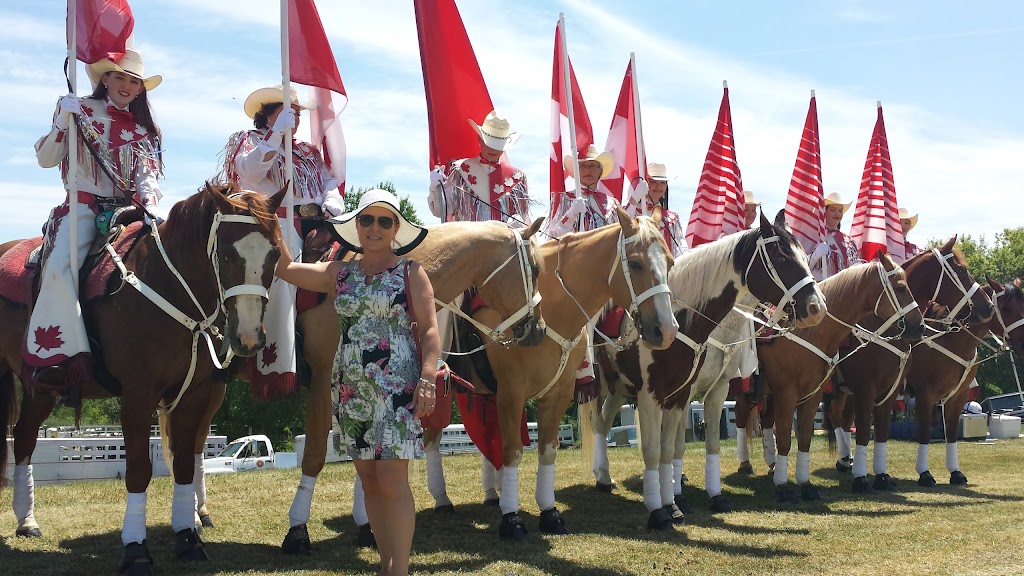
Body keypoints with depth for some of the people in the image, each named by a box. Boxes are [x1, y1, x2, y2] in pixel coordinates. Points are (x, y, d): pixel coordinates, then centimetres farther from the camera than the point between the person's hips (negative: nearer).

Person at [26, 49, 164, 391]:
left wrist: (149, 199, -17)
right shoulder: (81, 112, 8)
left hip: (127, 210, 3)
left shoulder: (144, 129, 17)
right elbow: (45, 159, 2)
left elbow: (146, 172, 4)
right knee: (61, 266, -30)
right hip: (83, 206, -3)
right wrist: (62, 122, -13)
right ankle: (61, 354, -34)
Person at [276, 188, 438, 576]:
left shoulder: (411, 272, 0)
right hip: (351, 388, 5)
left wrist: (428, 376, -18)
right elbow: (286, 268, 9)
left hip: (396, 386, -5)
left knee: (392, 480, -11)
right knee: (369, 480, 9)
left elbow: (429, 329, -6)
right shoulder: (341, 274, 12)